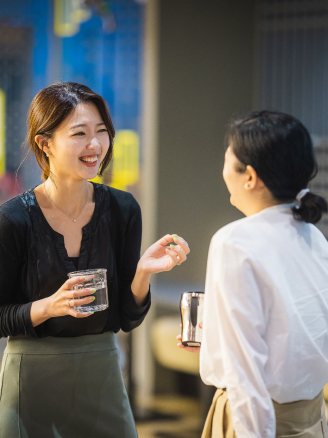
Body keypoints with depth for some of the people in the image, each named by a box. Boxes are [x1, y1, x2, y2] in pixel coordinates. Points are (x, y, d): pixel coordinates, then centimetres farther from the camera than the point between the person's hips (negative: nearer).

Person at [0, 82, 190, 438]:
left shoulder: (122, 209, -3)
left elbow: (128, 319, 0)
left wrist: (143, 272, -17)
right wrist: (48, 307, -23)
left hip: (103, 374, 3)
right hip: (33, 378, -3)